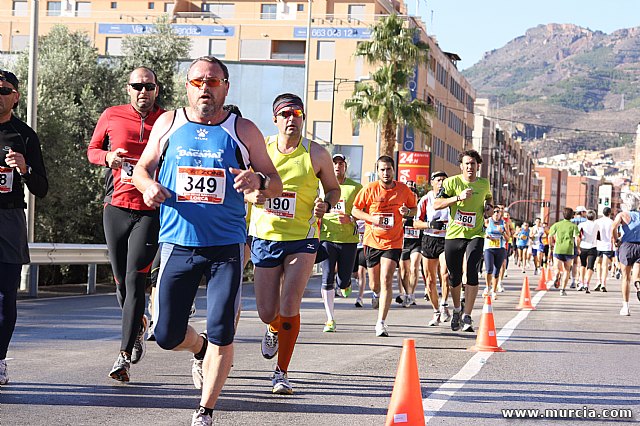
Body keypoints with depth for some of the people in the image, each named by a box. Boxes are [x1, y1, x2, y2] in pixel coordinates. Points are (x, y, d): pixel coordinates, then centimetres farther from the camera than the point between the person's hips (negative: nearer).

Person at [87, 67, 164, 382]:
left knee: (135, 280, -12)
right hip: (116, 207, 3)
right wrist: (108, 157, -5)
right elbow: (92, 150, 17)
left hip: (151, 210, -3)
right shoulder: (112, 116, 5)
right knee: (121, 280, 11)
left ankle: (125, 355, -12)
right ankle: (139, 326, 39)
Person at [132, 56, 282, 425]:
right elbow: (142, 168, 16)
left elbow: (276, 184, 7)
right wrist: (148, 185, -7)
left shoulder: (243, 131, 3)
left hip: (226, 246, -1)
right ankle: (200, 349, 39)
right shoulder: (169, 123, 7)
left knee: (222, 334, -7)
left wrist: (259, 180, -16)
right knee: (167, 335, 3)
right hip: (178, 243, 2)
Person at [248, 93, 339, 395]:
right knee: (267, 313, 6)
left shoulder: (316, 155, -3)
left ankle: (281, 373, 2)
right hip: (265, 238, 2)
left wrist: (326, 204, -10)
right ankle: (274, 329, 46)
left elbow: (334, 188, 12)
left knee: (289, 306, -14)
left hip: (302, 239, -2)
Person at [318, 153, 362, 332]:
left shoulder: (356, 188, 4)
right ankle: (330, 320, 0)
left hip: (348, 239, -1)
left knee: (343, 282, 1)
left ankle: (345, 283, 40)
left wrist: (349, 219, -15)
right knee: (327, 279, -7)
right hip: (327, 238, 1)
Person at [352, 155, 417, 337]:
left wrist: (407, 211, -9)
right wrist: (371, 218, -15)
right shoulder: (369, 189, -3)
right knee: (374, 284, 11)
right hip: (372, 241, 1)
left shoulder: (403, 190, 0)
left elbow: (414, 208, 15)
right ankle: (377, 293, 51)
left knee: (386, 281, -15)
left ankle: (381, 323, -12)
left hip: (393, 243, -1)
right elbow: (355, 210, 3)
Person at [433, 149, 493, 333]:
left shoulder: (484, 184, 7)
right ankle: (456, 310, 35)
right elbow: (436, 204, -12)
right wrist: (459, 197, -21)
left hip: (475, 235, 1)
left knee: (472, 274, -16)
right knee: (454, 278, 8)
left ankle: (467, 317, -13)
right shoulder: (452, 182, -4)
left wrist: (489, 206, 8)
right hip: (454, 235, 0)